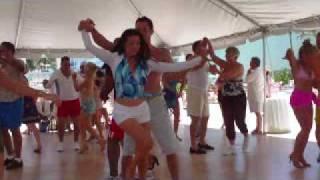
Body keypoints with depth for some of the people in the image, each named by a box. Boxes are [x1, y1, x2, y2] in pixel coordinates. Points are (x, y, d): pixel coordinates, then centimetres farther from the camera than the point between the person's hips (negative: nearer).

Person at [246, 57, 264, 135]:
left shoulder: (256, 72, -17)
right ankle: (257, 128, 22)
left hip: (256, 95, -10)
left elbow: (247, 80, -16)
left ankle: (259, 130, -3)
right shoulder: (259, 71, 14)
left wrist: (249, 71, -5)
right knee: (258, 112, 14)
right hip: (257, 95, 10)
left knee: (258, 112, -6)